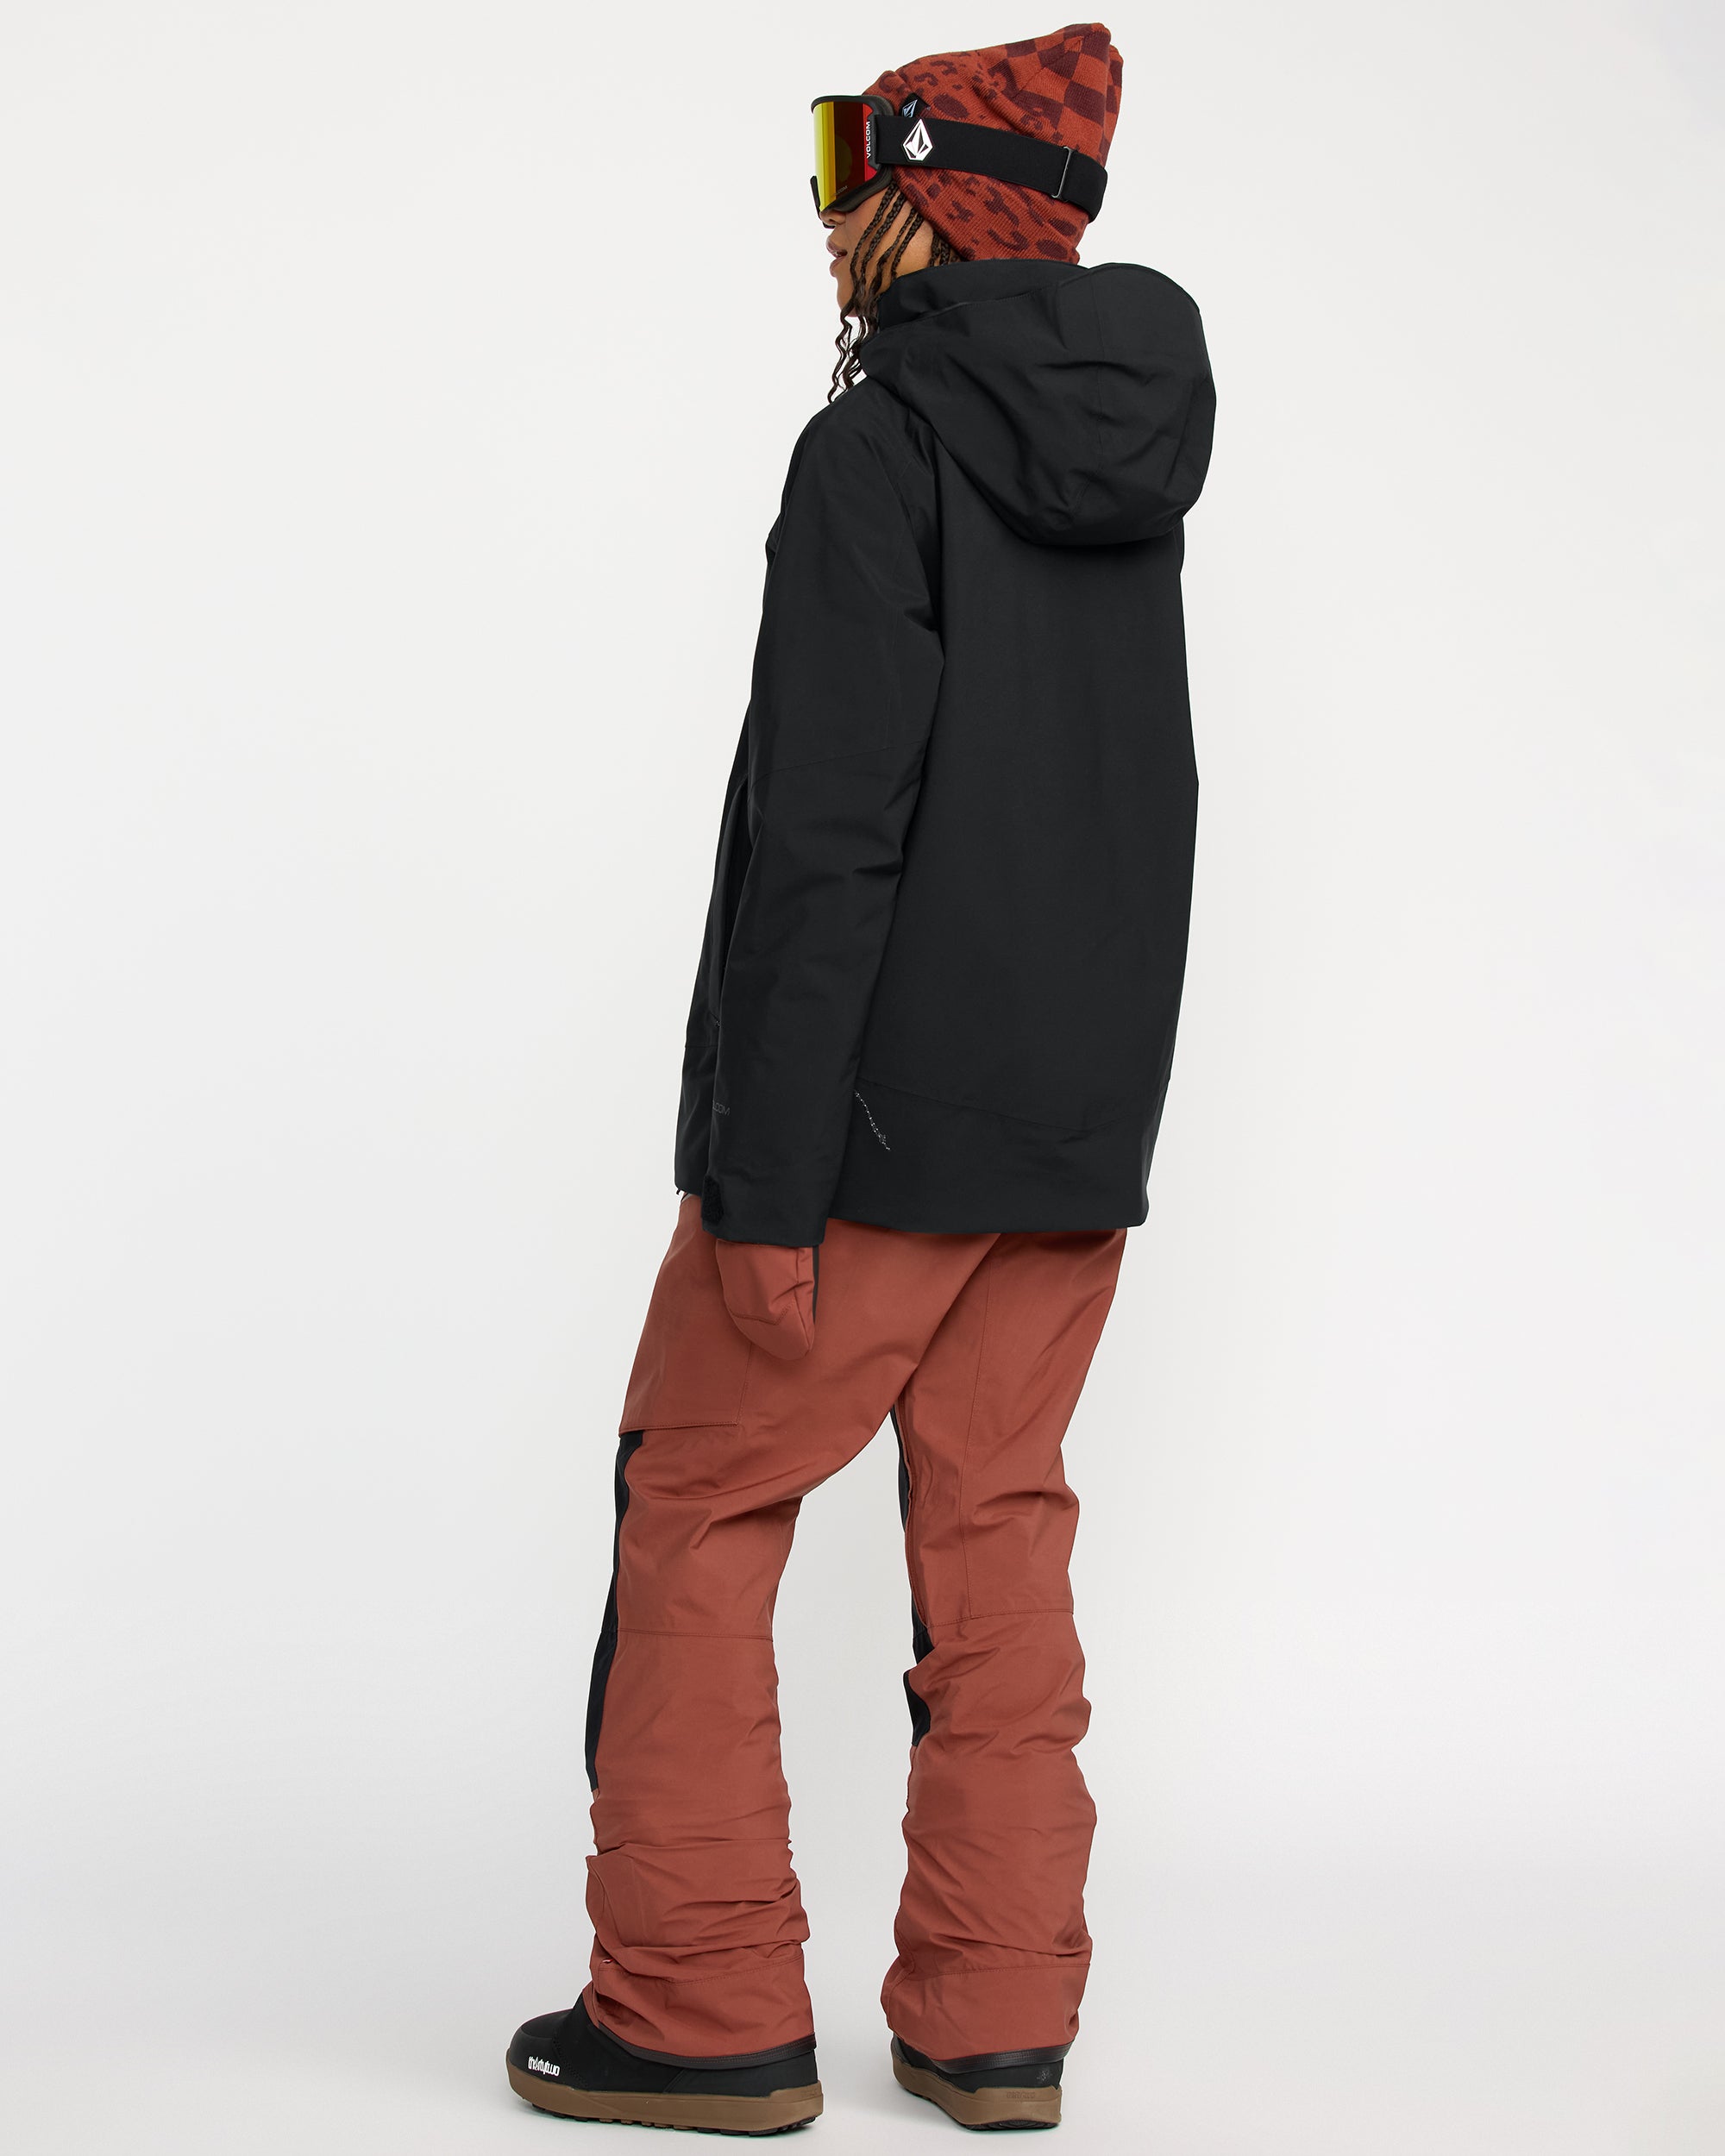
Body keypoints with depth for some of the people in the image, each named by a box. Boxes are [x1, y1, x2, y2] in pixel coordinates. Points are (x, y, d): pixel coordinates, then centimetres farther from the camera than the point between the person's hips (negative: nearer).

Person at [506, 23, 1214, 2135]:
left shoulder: (878, 449, -12)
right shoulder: (1131, 450, 10)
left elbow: (827, 837, -18)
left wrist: (760, 1174, -18)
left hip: (880, 1111, -7)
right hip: (1084, 1113, 7)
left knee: (701, 1503, 4)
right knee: (998, 1526, 11)